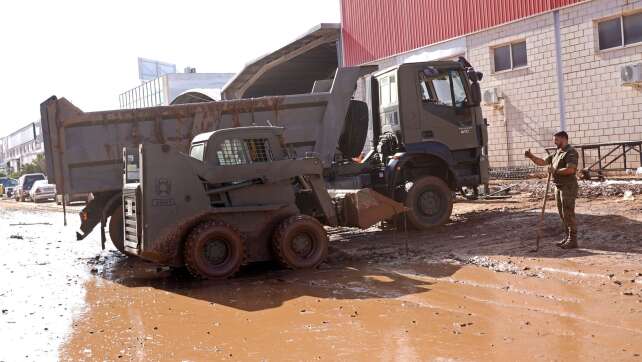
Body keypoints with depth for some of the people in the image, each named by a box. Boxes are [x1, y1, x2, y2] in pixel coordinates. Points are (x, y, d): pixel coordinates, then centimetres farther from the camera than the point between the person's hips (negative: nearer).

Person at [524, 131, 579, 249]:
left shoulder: (571, 152, -13)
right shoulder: (557, 153, 16)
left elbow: (570, 169, -27)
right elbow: (542, 162, 15)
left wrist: (555, 171, -18)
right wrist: (531, 156, 0)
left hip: (568, 187, -9)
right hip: (559, 187, 9)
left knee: (568, 214, -7)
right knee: (563, 214, 12)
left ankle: (573, 240, -2)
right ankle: (567, 238, 20)